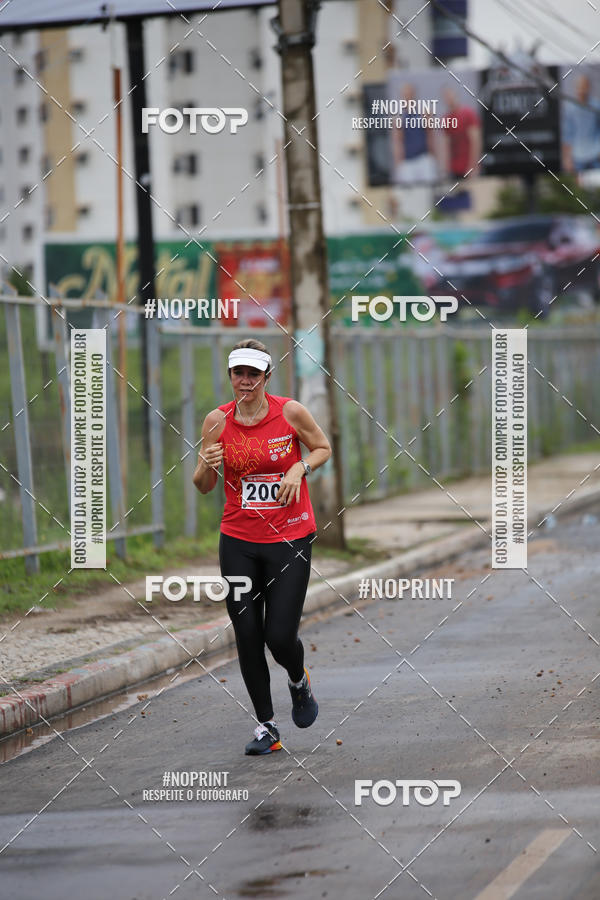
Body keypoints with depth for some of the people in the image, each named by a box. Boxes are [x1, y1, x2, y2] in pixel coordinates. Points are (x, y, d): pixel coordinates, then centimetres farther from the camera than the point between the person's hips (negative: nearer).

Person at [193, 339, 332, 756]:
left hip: (290, 538, -2)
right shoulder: (217, 421, -2)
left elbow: (324, 448, 9)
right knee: (247, 635, 1)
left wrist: (300, 468, -11)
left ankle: (299, 681, 29)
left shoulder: (291, 412, -8)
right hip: (238, 541, 2)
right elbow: (204, 486, 6)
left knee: (280, 635, -7)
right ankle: (266, 726, 15)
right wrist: (207, 466, -16)